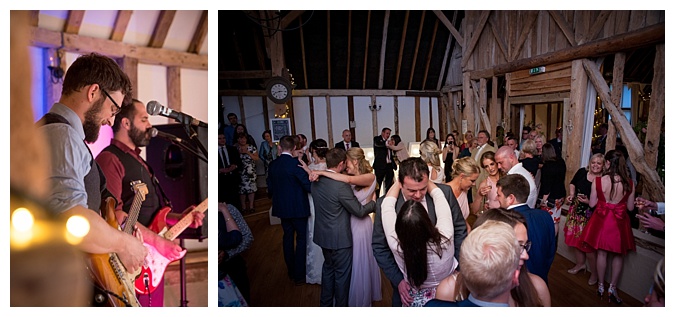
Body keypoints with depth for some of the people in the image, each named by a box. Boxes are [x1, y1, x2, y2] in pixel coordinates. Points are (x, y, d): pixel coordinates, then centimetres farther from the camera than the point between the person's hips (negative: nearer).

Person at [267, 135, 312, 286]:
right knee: (301, 239, 7)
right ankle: (299, 275, 13)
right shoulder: (295, 163, -19)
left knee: (288, 237, 18)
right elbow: (308, 185, -20)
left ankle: (291, 271, 30)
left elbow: (270, 188, 6)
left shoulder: (272, 165, -1)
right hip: (298, 207, -6)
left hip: (282, 208, 6)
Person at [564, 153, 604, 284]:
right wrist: (572, 195, 1)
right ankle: (580, 264, 39)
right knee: (576, 239, 17)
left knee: (589, 243, -2)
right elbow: (572, 183, 15)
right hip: (576, 211, 5)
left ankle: (594, 272, 17)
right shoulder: (582, 172, -4)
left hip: (591, 214, -5)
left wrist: (589, 202, -27)